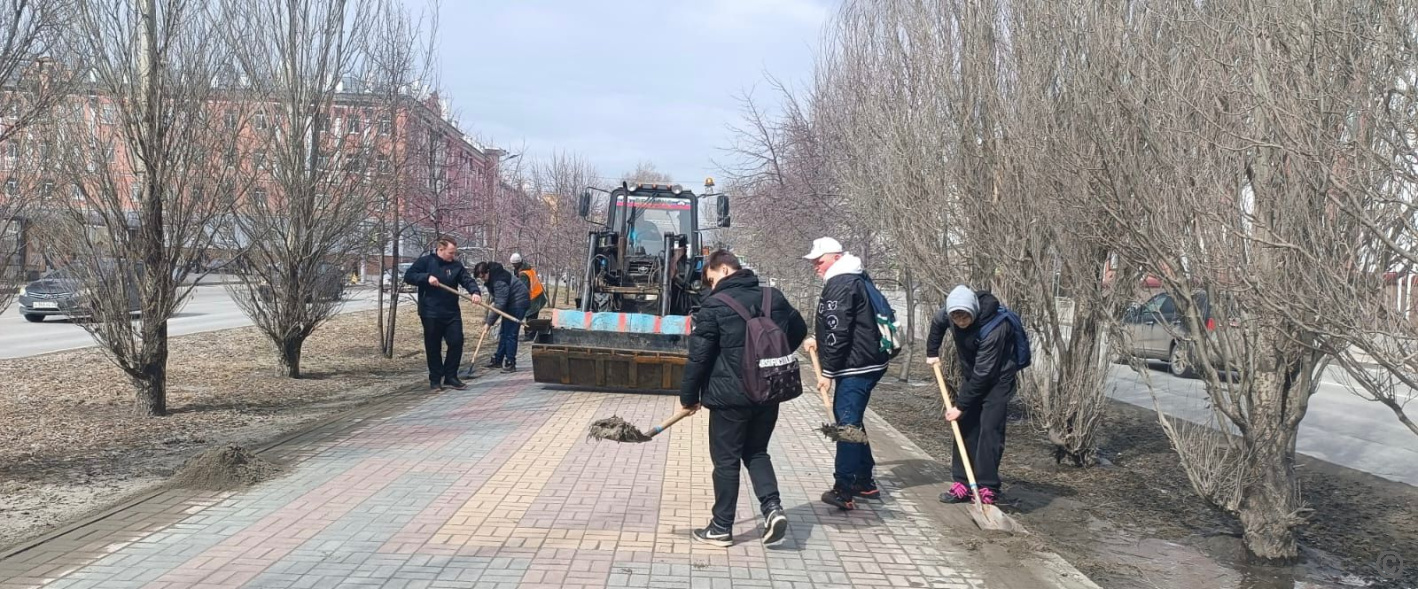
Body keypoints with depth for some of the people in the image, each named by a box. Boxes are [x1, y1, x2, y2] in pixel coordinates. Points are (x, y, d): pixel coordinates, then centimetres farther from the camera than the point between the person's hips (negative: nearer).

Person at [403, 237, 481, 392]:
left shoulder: (456, 265, 5)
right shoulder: (425, 261, -2)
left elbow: (467, 279, -5)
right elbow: (408, 276, -5)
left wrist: (475, 291, -26)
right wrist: (426, 277, -20)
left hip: (452, 313, 3)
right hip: (430, 314, -3)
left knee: (456, 343, 0)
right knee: (433, 348, 4)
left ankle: (450, 376, 13)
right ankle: (435, 379, 16)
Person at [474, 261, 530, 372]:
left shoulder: (499, 280, -30)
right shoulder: (492, 276, 1)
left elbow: (500, 304, -31)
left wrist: (489, 322, -27)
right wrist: (493, 302, 1)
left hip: (518, 302, -10)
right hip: (510, 302, 10)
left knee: (510, 333, -12)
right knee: (504, 332, 14)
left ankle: (510, 363, -9)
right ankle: (498, 359, 22)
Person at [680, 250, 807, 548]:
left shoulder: (715, 305, -12)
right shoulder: (774, 297, 5)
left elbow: (698, 355, -11)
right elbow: (799, 329, 19)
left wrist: (689, 396, 0)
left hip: (730, 395, -5)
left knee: (726, 461, 6)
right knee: (756, 452, 20)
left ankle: (721, 528, 15)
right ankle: (772, 507, 0)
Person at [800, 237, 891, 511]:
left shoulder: (840, 284, -15)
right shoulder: (853, 279, 17)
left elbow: (838, 332, -19)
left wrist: (828, 372, -15)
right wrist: (818, 340, 18)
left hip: (856, 367, -11)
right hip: (867, 362, 11)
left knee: (847, 423, -8)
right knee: (850, 421, 18)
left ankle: (844, 489, -6)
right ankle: (865, 481, 25)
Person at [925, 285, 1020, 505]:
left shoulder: (995, 328, -34)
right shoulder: (952, 311, -14)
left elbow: (983, 373, -29)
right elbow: (937, 323, 13)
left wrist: (960, 405, -24)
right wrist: (932, 352, 13)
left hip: (997, 381, -7)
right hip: (973, 377, 7)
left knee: (989, 430, -13)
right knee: (965, 427, 5)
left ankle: (988, 489, -8)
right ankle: (962, 484, 10)